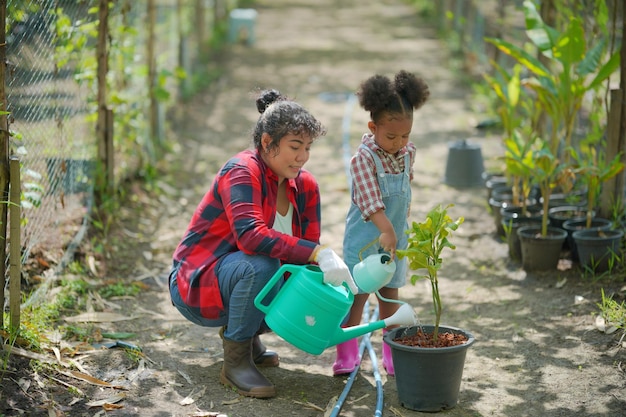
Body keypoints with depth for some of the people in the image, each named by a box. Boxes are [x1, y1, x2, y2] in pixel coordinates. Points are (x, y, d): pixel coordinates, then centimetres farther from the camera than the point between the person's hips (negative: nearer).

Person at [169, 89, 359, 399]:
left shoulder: (305, 185, 0)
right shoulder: (241, 172, -22)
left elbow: (306, 252, -2)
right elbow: (250, 236, -39)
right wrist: (319, 254, -45)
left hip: (251, 282, 7)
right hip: (198, 285, -7)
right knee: (260, 265, -36)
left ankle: (247, 333, 12)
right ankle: (235, 362, -20)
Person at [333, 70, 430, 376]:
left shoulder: (408, 152, 0)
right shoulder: (363, 158, -20)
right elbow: (369, 198, -30)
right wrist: (385, 229, -40)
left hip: (395, 233, 6)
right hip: (366, 236, -6)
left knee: (390, 293, 14)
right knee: (358, 294, 0)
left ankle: (392, 354, 22)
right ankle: (347, 354, 9)